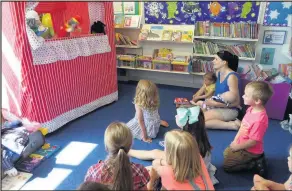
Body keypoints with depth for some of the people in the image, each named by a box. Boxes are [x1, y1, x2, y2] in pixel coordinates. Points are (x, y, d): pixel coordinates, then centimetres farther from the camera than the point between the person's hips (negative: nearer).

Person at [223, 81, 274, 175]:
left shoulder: (259, 119, -35)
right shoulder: (251, 109, -9)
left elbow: (253, 141, -27)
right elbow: (242, 126, 4)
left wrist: (237, 147, -14)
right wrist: (235, 141, -2)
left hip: (250, 151, -8)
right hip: (242, 145, 8)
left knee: (226, 165, -2)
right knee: (226, 153, 25)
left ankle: (254, 164, 3)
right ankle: (255, 159, 19)